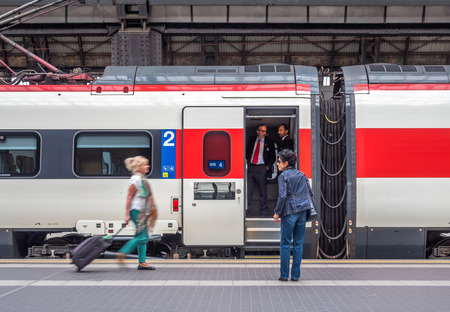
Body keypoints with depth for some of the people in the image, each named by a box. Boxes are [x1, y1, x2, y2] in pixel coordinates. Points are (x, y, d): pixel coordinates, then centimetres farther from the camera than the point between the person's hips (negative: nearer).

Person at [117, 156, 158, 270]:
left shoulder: (142, 179, 16)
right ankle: (123, 252, -6)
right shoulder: (135, 180, -12)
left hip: (143, 212, 9)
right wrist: (127, 214, -17)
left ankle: (142, 263, 9)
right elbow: (129, 197, -14)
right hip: (137, 211, -9)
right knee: (142, 236, -12)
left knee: (143, 237, 7)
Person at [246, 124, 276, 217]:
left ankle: (263, 212, 13)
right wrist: (247, 161, 1)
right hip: (250, 167, 2)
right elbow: (247, 152, 17)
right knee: (247, 190, 0)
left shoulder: (269, 142, 4)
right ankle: (247, 210, 10)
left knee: (262, 191, 3)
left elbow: (272, 156, 6)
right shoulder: (251, 139, 11)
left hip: (261, 168, -2)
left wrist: (268, 166, -6)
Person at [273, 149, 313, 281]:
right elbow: (310, 193, 14)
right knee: (298, 243, 8)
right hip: (302, 212, 6)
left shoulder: (283, 176, -6)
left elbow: (282, 196, -14)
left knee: (285, 243, 2)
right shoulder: (302, 175, 14)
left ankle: (284, 274, 3)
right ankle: (295, 275, 8)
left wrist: (277, 212, -8)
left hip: (289, 212, -6)